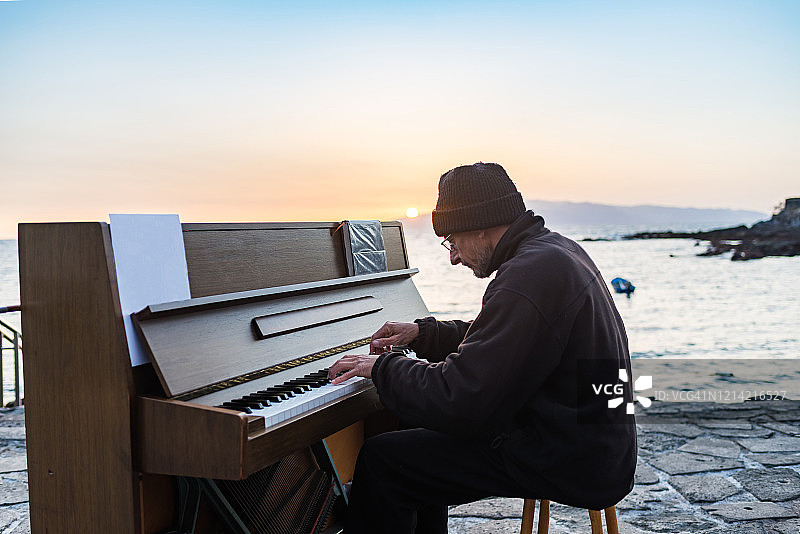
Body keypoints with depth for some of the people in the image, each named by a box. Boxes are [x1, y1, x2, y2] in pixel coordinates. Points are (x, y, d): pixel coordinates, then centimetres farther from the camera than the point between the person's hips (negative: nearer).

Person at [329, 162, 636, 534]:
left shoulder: (528, 276, -25)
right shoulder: (554, 249, 8)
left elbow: (456, 401, -27)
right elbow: (498, 338, 23)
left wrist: (382, 368, -11)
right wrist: (422, 333, 18)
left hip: (567, 463, -10)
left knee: (380, 458, -8)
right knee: (419, 423, 22)